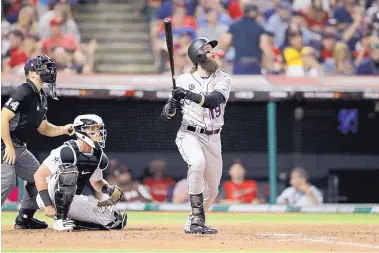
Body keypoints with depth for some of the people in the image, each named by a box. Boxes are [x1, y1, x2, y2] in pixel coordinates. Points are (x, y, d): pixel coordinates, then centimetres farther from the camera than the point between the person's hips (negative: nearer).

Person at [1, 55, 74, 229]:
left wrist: (64, 129, 3)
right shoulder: (23, 92, -18)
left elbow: (44, 128, 20)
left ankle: (25, 218, 19)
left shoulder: (41, 98, 13)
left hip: (20, 148, 10)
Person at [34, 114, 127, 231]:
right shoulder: (67, 151, -20)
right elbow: (39, 175, -21)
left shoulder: (99, 156, 2)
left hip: (72, 201, 7)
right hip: (49, 198, -7)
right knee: (69, 170, -37)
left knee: (116, 220, -8)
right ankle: (60, 219, -24)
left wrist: (109, 189, -3)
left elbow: (96, 182, 20)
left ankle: (73, 222, 8)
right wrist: (48, 205, -27)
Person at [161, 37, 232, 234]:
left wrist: (189, 94, -34)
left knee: (212, 190, 10)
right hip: (190, 135, -4)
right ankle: (198, 218, -31)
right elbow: (166, 114, 2)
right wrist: (173, 103, -20)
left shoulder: (223, 79, 0)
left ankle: (192, 224, 34)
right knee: (197, 162, -35)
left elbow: (214, 99, -22)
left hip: (213, 139, 4)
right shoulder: (183, 80, -1)